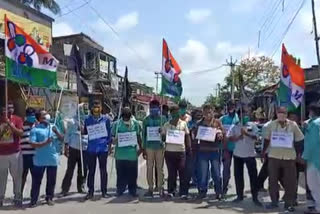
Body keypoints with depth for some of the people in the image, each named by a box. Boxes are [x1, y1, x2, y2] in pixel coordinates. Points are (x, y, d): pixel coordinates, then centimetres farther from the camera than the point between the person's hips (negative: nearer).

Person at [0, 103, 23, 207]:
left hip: (15, 153, -1)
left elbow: (21, 133, -13)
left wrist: (10, 124, -20)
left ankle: (17, 198, 13)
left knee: (17, 176, 4)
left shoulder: (17, 119, -1)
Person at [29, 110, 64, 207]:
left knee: (51, 181, 11)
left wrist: (57, 132, -8)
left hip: (53, 159, 4)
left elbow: (62, 139, 10)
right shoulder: (35, 129, -4)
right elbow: (33, 144, -13)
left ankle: (49, 198, 24)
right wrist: (45, 143, -23)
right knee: (36, 180, 4)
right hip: (40, 160, -4)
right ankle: (33, 200, 13)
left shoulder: (53, 127, 11)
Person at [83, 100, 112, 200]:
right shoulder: (88, 120, 6)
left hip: (103, 148, -1)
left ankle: (104, 191, 17)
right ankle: (90, 192, 15)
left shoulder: (106, 119, 2)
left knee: (103, 170, 8)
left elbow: (109, 132, 4)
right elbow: (85, 132, 13)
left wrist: (109, 143, -3)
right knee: (91, 171, 7)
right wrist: (81, 130, -7)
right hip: (91, 149, 1)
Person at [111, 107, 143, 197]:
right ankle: (120, 190, 17)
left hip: (132, 153, 1)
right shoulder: (117, 124, 1)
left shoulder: (135, 123, 5)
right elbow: (113, 139, 6)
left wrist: (140, 148, 12)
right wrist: (115, 140, -15)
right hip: (120, 154, -1)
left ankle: (132, 190, 18)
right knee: (121, 173, 4)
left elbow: (138, 137, 14)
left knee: (132, 173, 6)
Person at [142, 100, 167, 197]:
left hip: (160, 146, -1)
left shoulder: (163, 119, 6)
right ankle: (150, 188, 9)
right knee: (149, 168, 2)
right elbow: (144, 134, 9)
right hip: (149, 146, 1)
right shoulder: (146, 120, 8)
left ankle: (160, 188, 9)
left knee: (160, 168, 2)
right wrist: (143, 149, 5)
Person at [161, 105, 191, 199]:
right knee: (171, 173, 6)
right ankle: (171, 191, 18)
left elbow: (187, 137, 8)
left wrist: (189, 148, -2)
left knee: (182, 172, -4)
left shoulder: (183, 124, 7)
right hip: (169, 151, 1)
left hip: (181, 151, -1)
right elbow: (162, 138, 10)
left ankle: (183, 193, 1)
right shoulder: (166, 125, 7)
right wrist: (163, 136, -13)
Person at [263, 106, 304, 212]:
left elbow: (299, 140, 3)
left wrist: (299, 154, 1)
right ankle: (274, 201, 22)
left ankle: (289, 203, 17)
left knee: (290, 182, 3)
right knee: (272, 180, 7)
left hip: (289, 157, -1)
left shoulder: (293, 125, -3)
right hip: (273, 156, 1)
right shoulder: (271, 125, 1)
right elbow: (267, 139, 10)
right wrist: (263, 151, 10)